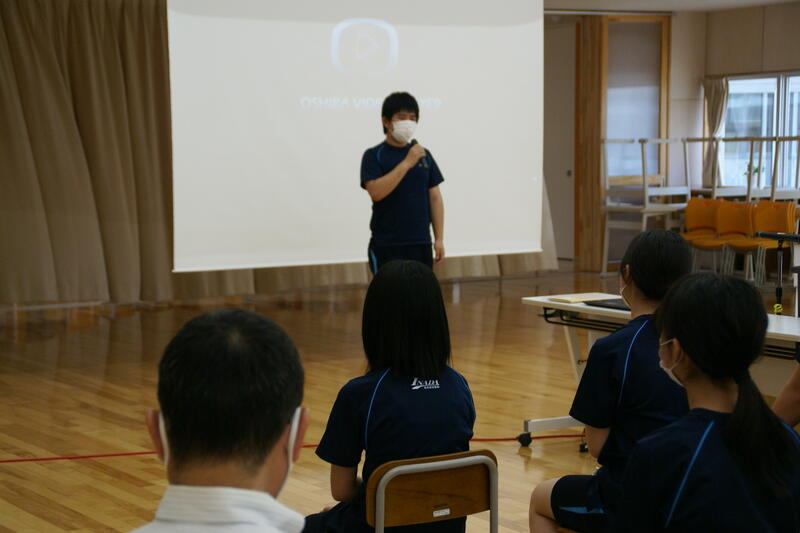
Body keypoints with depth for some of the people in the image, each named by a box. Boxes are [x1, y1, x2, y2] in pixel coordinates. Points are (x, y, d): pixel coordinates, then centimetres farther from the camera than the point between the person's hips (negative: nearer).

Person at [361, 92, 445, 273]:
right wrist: (407, 163, -20)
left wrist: (439, 238, 5)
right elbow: (376, 192, -18)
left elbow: (435, 198, 11)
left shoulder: (424, 155, 10)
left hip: (421, 244, 4)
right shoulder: (374, 156, -3)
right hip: (386, 246, -4)